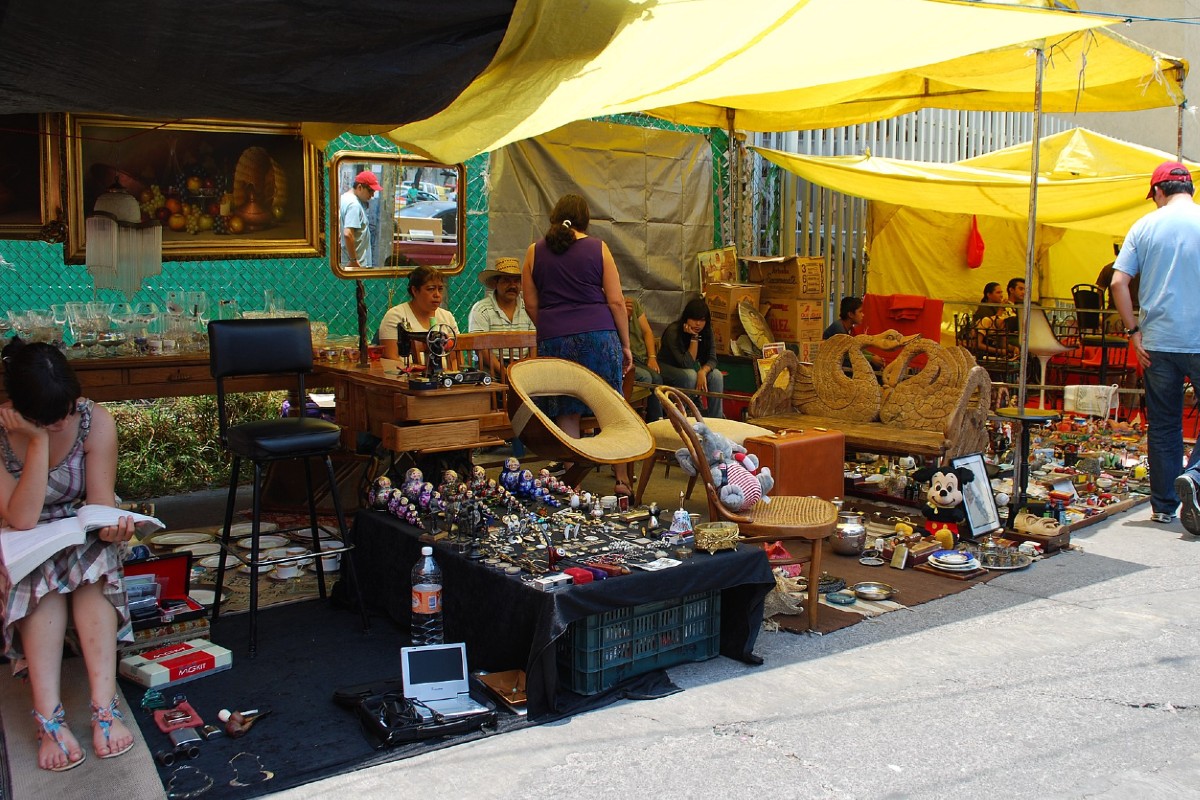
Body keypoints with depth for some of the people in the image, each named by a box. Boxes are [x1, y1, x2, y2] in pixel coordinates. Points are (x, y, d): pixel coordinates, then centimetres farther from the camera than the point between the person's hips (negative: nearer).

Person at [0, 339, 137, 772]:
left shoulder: (96, 421, -18)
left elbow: (101, 504, -16)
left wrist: (112, 526, -39)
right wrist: (39, 441, -35)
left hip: (79, 537, 1)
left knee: (91, 561, -32)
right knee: (40, 575, -34)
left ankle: (104, 708, -41)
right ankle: (49, 719, -42)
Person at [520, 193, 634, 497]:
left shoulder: (535, 251, 8)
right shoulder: (598, 248, 3)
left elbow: (531, 304, 8)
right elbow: (616, 301, 0)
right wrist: (625, 345, 7)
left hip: (554, 338, 1)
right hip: (600, 335, -1)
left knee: (566, 414, 6)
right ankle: (622, 479, 12)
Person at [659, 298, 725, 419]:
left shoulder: (706, 331, -10)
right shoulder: (673, 332, -27)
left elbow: (712, 359, -13)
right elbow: (687, 363, -29)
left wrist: (703, 372, -35)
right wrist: (694, 337, -34)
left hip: (692, 367, 5)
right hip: (668, 367, -5)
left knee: (716, 375, -21)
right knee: (690, 376, -36)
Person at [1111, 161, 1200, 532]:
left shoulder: (1144, 226, 3)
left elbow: (1118, 283, -3)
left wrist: (1134, 331, 2)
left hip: (1157, 343, 2)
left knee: (1163, 425, 10)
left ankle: (1163, 506, 15)